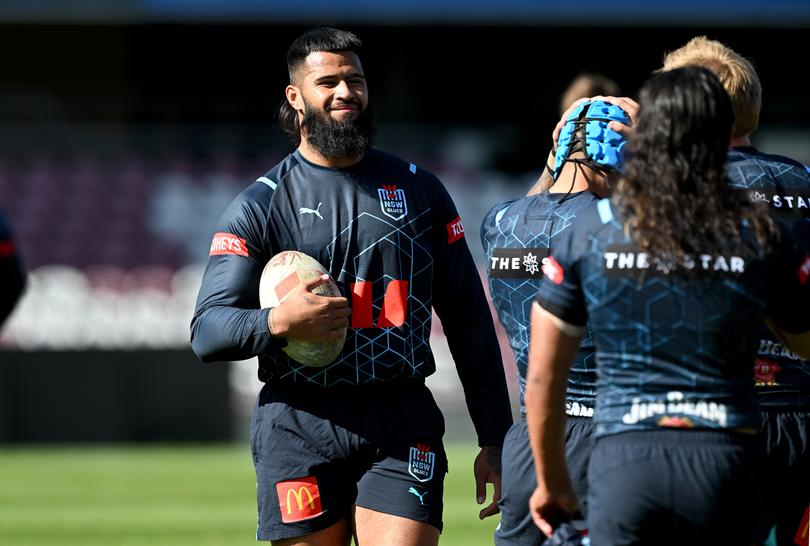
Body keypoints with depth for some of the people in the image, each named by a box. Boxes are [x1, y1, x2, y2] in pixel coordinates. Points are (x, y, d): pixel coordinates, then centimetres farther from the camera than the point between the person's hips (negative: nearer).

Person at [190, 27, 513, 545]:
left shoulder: (419, 189, 13)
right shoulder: (258, 207, 6)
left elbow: (469, 319, 14)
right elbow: (207, 332, 0)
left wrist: (494, 439, 8)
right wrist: (277, 322, -21)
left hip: (403, 425, 1)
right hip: (300, 428, -1)